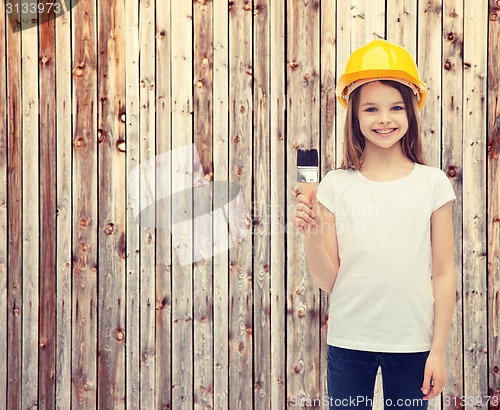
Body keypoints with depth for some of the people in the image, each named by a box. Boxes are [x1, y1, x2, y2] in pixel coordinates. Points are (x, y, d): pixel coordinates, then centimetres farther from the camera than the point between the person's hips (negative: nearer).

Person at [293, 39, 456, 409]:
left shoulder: (432, 183, -1)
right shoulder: (336, 186, -2)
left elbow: (443, 274, 1)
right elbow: (328, 280, 0)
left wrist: (438, 351, -1)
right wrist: (313, 236, -18)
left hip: (411, 343, 0)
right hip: (348, 342, 0)